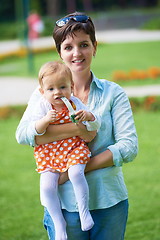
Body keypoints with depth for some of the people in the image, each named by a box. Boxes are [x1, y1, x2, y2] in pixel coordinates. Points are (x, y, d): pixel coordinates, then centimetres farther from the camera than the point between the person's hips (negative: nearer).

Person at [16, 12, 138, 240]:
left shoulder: (113, 93, 2)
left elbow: (129, 146, -7)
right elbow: (23, 134, -14)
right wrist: (76, 130, -20)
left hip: (110, 203, 1)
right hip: (65, 203, -1)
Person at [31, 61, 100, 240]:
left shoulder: (75, 104, -4)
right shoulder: (42, 106, -3)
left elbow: (95, 127, -7)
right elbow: (34, 131, -11)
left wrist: (88, 116, -29)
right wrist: (46, 120, -30)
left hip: (73, 149, -1)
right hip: (48, 154, 2)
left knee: (76, 173, -30)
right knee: (46, 186, -15)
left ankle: (84, 210, -12)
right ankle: (59, 223, 0)